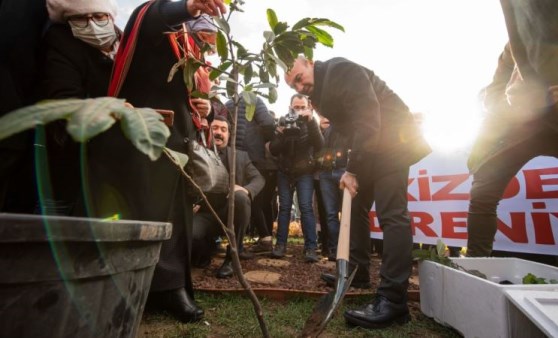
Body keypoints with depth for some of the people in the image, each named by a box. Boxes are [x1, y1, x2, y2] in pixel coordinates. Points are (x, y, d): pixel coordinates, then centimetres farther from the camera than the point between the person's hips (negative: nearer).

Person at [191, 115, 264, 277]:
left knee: (240, 195, -33)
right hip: (207, 213, 0)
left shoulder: (241, 155, 9)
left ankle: (231, 257, -14)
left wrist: (246, 190, -21)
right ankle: (205, 252, 10)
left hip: (233, 213, 1)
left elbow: (259, 179, 1)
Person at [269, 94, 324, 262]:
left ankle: (311, 247, -6)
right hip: (284, 172, 2)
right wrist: (280, 134, -20)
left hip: (304, 172, -1)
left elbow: (319, 145, -14)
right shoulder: (282, 123, 5)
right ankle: (280, 244, 9)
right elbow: (273, 150, -2)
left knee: (306, 207, -9)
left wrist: (311, 121, -21)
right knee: (284, 207, 2)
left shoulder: (310, 124, 3)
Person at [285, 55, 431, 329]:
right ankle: (357, 271, 21)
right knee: (355, 206, 10)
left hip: (391, 140, -9)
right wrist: (352, 165, 3)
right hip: (366, 148, 10)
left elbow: (368, 121, -25)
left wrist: (352, 169, -25)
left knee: (391, 214, -17)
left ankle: (392, 299, -14)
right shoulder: (318, 92, 12)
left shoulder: (342, 71, -16)